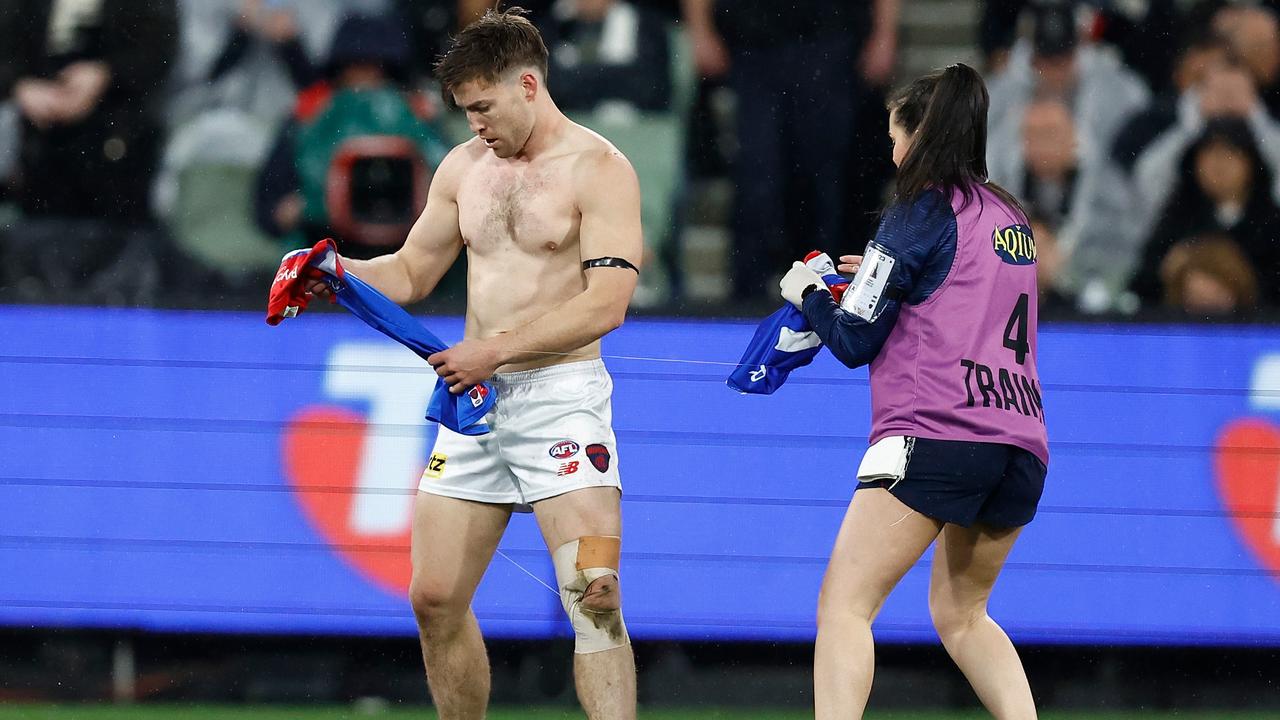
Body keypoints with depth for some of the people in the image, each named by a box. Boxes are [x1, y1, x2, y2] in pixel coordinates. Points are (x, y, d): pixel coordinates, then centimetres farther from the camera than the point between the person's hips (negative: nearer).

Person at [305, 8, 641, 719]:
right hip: (474, 399, 7)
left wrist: (496, 349, -20)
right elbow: (410, 274, 22)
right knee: (436, 599, 5)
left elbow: (607, 303, -17)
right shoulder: (465, 167, 13)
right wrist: (338, 273, 1)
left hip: (559, 395, -7)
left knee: (593, 593, -18)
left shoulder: (600, 171, -8)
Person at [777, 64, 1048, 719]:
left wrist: (808, 295, 17)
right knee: (960, 613, 22)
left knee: (844, 604, -10)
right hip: (1022, 445, 8)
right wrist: (886, 277, 30)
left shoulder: (920, 212, -2)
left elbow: (855, 341, -1)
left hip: (935, 437, -8)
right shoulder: (1011, 218, 19)